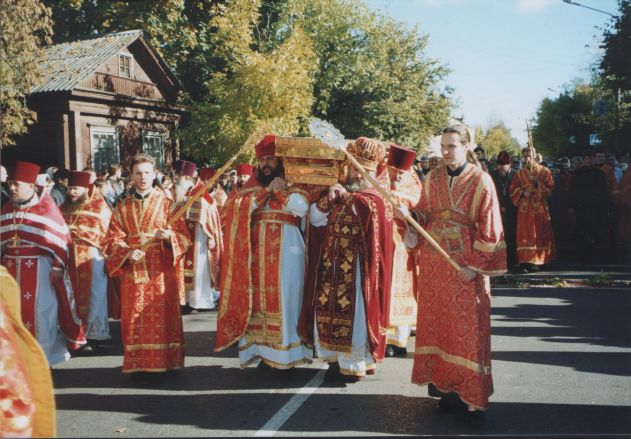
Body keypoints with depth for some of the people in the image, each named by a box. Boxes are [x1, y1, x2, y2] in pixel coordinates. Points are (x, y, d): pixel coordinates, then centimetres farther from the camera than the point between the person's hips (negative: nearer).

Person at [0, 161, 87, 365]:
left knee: (40, 313, 2)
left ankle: (44, 355, 16)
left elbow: (61, 238, -6)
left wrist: (58, 266, -10)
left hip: (39, 270, -5)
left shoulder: (46, 208, -6)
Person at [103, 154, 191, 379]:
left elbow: (183, 235, 0)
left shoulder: (167, 204, 5)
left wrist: (169, 235, -22)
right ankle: (138, 365, 11)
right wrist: (127, 252, -15)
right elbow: (112, 240, 5)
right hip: (132, 272, 2)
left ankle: (161, 363, 9)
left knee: (161, 317, -1)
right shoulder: (122, 207, 10)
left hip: (160, 273, -2)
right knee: (135, 319, 2)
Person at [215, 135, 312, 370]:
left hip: (285, 251, -3)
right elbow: (235, 205, -3)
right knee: (258, 300, 2)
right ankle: (262, 350, 8)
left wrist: (281, 190, -8)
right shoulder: (253, 184, 15)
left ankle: (286, 352, 3)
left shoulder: (292, 183, 4)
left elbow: (301, 208, -14)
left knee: (283, 297, -4)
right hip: (258, 252, 4)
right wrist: (267, 190, -8)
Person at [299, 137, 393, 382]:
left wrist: (346, 196, -17)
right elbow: (315, 219, 8)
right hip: (332, 266, 5)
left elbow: (370, 208, -24)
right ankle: (336, 359, 20)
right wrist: (328, 199, -9)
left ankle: (356, 364, 11)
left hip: (357, 268, -5)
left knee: (354, 314, 0)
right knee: (329, 311, 7)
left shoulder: (377, 198, -1)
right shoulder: (338, 193, 12)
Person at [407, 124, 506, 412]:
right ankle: (439, 380, 23)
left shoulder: (480, 181, -8)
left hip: (464, 266, -4)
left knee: (465, 325, 1)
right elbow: (423, 215, 10)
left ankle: (464, 388, 13)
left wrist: (475, 265, -12)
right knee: (435, 320, 10)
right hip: (433, 261, 5)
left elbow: (488, 229, -8)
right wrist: (408, 215, -13)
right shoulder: (433, 178, 6)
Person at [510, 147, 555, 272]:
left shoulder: (544, 171, 4)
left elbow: (550, 187, -2)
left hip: (540, 208, -1)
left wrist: (537, 182, -15)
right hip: (525, 209, 1)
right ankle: (526, 262, -9)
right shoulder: (519, 173, 10)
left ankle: (538, 260, 13)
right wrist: (523, 192, -9)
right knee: (525, 235, -6)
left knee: (540, 235, 3)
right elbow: (513, 190, 9)